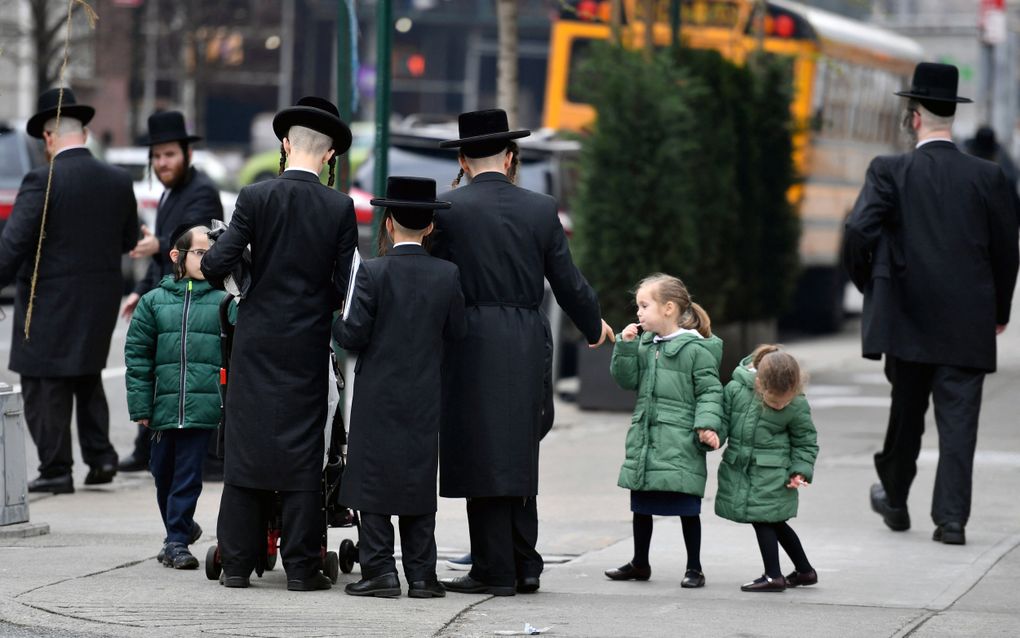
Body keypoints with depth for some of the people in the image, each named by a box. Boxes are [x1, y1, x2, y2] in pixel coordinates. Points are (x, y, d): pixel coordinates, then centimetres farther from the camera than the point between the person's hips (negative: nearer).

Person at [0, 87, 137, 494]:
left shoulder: (42, 182, -16)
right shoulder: (119, 182, 2)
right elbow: (128, 240, 12)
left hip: (50, 303, -6)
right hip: (101, 301, 6)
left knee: (45, 387, 3)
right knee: (88, 379, 21)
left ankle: (56, 468, 3)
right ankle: (100, 456, 15)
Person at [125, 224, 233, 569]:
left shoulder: (223, 303, 4)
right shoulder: (154, 301, 6)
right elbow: (137, 355, 6)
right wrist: (141, 406, 1)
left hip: (204, 407, -2)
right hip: (164, 406, 2)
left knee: (188, 475, -4)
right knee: (164, 472, 13)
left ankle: (177, 541, 2)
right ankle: (181, 528, 32)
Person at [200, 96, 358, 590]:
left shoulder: (256, 197, -6)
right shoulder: (340, 208, -4)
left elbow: (218, 263, -10)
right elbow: (343, 286, -5)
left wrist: (211, 270, 12)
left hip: (257, 341, 0)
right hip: (308, 345, 0)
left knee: (245, 444, 6)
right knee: (302, 449, 4)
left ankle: (236, 563, 7)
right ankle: (301, 566, 3)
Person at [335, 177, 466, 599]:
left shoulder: (372, 273, -10)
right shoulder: (447, 275, -1)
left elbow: (354, 335, -11)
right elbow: (457, 332, 5)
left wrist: (335, 323, 10)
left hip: (377, 397, -3)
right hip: (425, 398, 3)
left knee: (373, 482, 2)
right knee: (419, 482, 8)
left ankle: (380, 570, -2)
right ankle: (421, 575, 7)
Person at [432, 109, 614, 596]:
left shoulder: (448, 208, -4)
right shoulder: (541, 209, 5)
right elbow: (568, 282, 9)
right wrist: (594, 326, 26)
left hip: (471, 341, -4)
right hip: (528, 344, 4)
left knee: (482, 455, -2)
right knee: (518, 455, 14)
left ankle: (495, 571, -2)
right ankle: (524, 565, 16)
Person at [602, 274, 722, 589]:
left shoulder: (696, 349, -8)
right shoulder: (644, 344, 10)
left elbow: (710, 391, -8)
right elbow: (627, 380, 10)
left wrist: (707, 424, -20)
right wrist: (626, 346, -2)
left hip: (680, 442, -7)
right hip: (644, 438, 7)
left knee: (686, 506, -1)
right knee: (642, 504, 14)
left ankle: (694, 567, 8)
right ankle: (640, 563, 26)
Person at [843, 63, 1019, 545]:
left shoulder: (890, 172, -5)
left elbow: (858, 231, -15)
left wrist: (867, 283, 3)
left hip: (908, 317, 0)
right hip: (968, 324, 0)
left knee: (906, 412, 16)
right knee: (959, 419, 2)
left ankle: (895, 500, 31)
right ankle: (951, 518, -3)